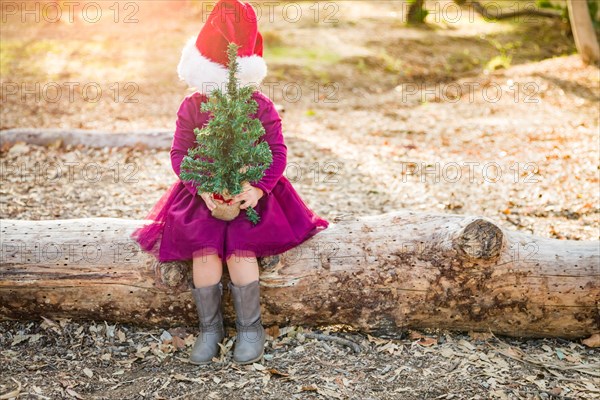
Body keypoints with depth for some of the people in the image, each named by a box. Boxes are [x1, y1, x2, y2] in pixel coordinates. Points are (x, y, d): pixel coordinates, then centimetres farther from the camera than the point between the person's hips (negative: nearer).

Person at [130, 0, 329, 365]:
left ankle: (250, 327, -1)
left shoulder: (261, 106, -3)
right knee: (204, 250, -21)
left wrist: (259, 188, -22)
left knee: (241, 250, -23)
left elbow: (277, 152, -5)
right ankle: (210, 327, -1)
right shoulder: (192, 107, 1)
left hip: (250, 193, -1)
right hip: (204, 194, 2)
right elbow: (180, 153, -1)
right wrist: (202, 189, -17)